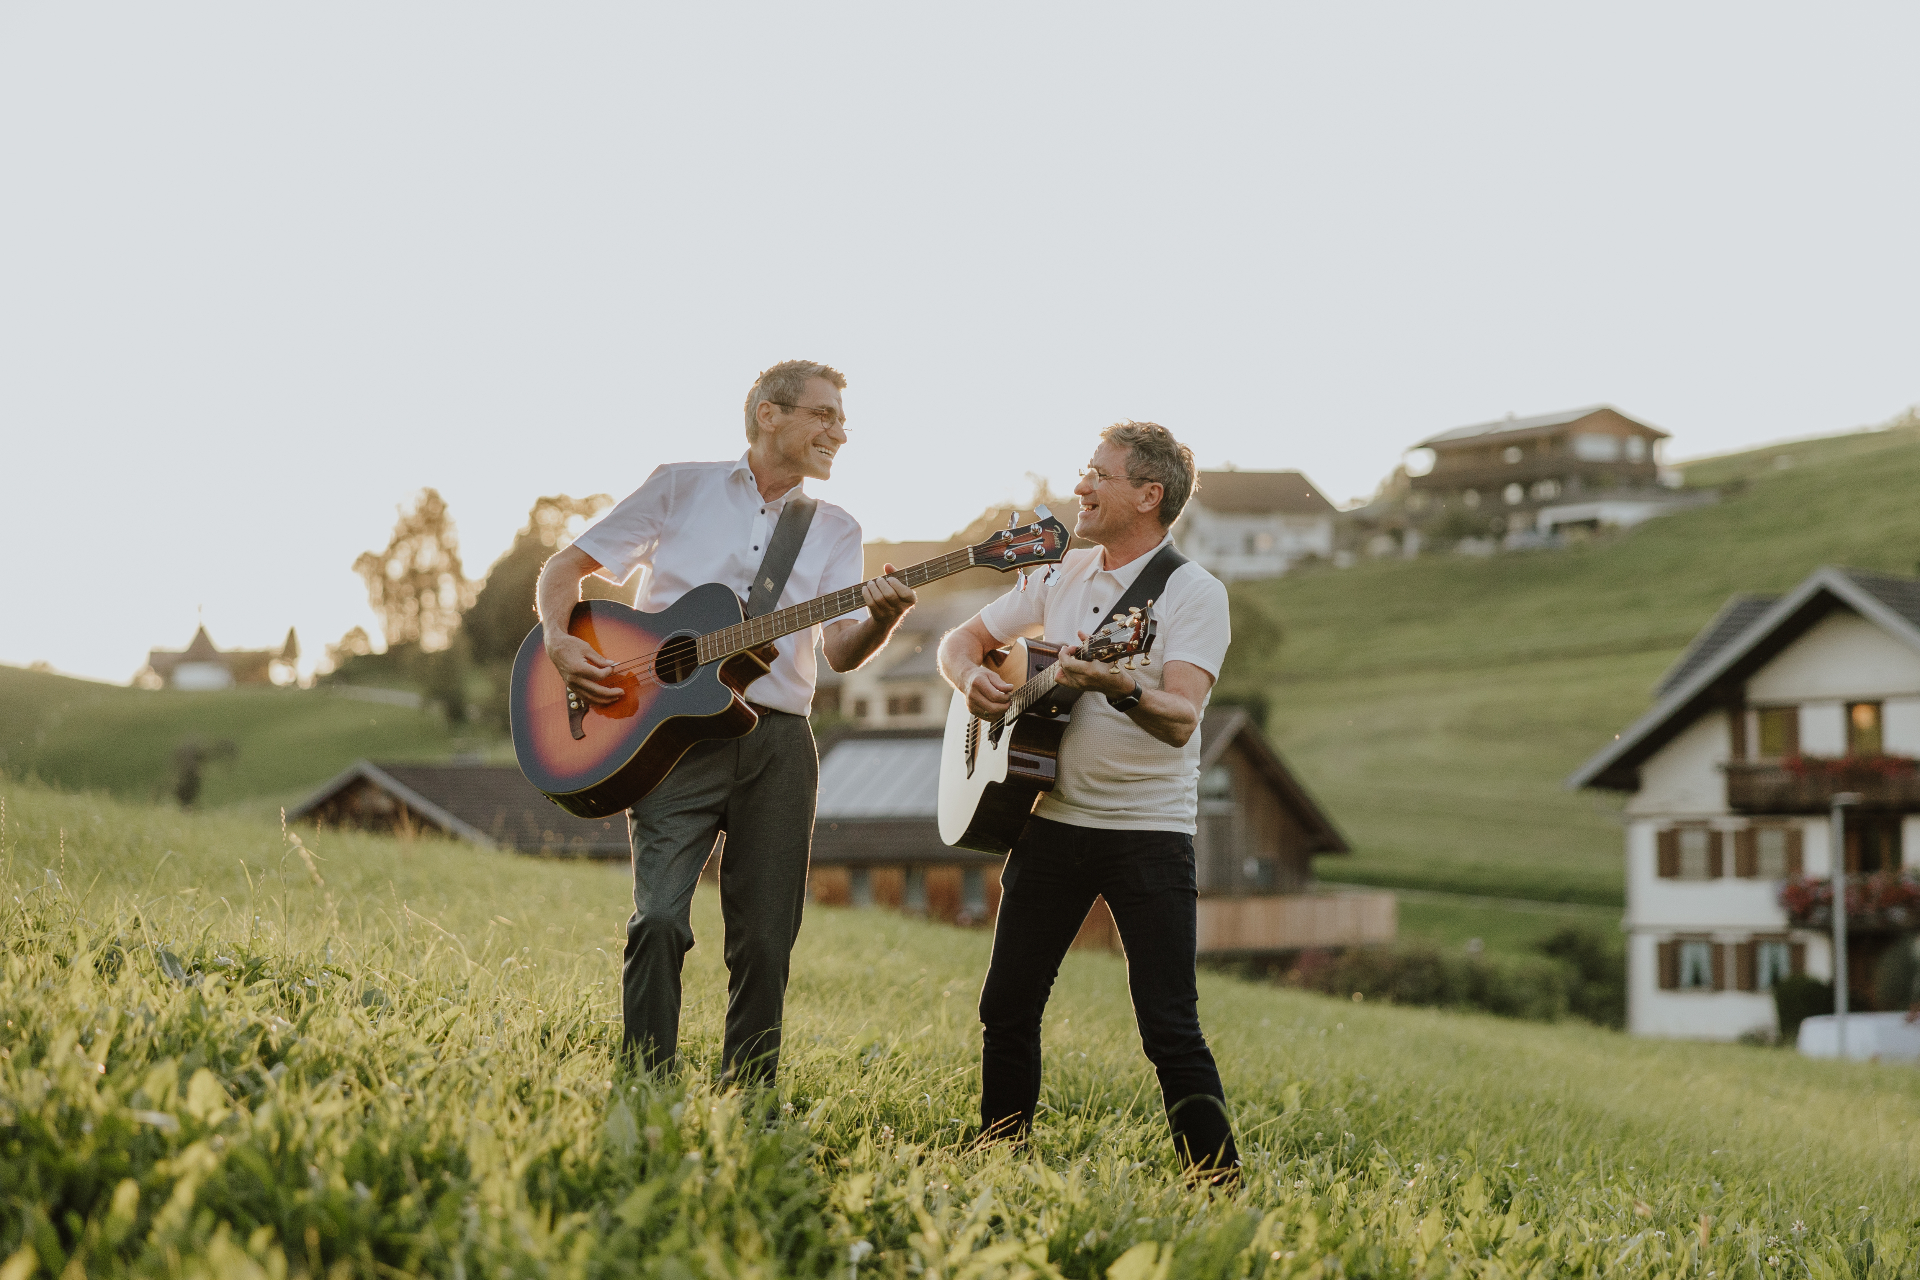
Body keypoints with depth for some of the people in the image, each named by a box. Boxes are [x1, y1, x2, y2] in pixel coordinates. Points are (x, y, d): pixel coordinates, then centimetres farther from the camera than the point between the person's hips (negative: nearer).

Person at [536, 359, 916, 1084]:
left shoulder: (834, 531, 16)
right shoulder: (681, 487, 9)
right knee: (660, 920, -16)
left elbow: (841, 652, 1)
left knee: (764, 943, -1)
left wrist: (884, 617, -21)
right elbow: (567, 568, 11)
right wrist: (560, 644, -9)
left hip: (777, 745, 3)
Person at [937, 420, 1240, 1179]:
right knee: (1006, 1009, 10)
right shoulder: (1063, 576, 9)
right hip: (1053, 822, 6)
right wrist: (972, 677, -6)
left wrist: (1120, 689, -43)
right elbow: (961, 639, 17)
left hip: (1149, 831, -6)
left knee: (1170, 1031, -10)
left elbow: (1181, 720, -23)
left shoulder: (1194, 594, -9)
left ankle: (1219, 1186, -4)